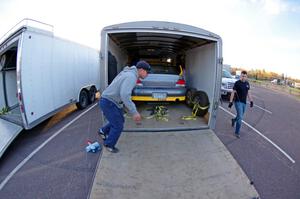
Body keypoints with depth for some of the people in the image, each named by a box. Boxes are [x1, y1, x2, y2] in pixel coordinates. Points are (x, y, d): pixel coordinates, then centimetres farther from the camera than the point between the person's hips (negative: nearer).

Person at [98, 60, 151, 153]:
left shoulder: (129, 74, 10)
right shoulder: (131, 76, -22)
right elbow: (124, 95, -34)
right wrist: (134, 112, -30)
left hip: (112, 101, 10)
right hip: (108, 102, -10)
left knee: (120, 121, 22)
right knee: (118, 126, 2)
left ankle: (103, 131, 42)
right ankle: (109, 145, 24)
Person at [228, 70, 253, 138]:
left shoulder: (247, 83, 9)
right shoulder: (237, 83, -9)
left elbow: (248, 93, 16)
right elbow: (233, 92, -9)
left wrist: (251, 101, 12)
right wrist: (230, 102, -13)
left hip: (244, 102, 6)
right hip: (238, 102, -6)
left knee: (240, 116, 17)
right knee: (240, 117, -12)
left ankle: (233, 120, 50)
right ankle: (237, 132, 0)